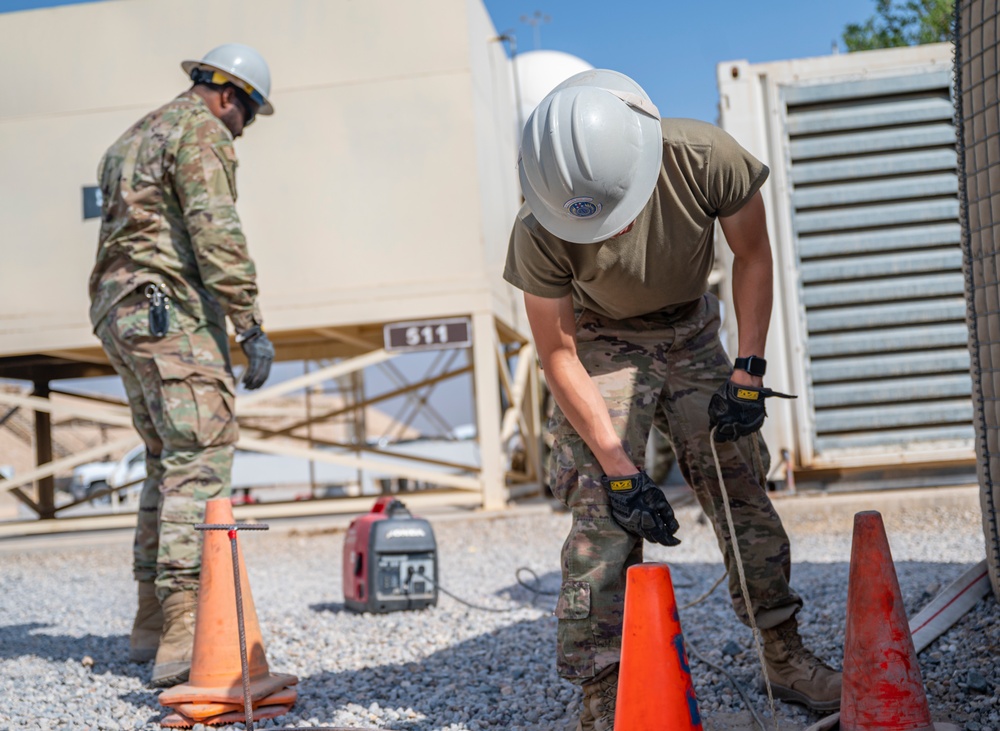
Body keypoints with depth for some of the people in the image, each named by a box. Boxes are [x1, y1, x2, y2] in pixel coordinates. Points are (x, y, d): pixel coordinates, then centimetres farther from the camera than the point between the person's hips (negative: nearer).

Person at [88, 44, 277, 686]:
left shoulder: (135, 138, 26)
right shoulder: (201, 132, -3)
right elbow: (216, 233, -16)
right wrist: (252, 327, -18)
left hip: (121, 316, 10)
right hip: (173, 310, -10)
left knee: (168, 464, 15)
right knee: (201, 462, -16)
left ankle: (154, 622, 18)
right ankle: (184, 640, -24)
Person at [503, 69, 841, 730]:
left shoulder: (706, 158, -30)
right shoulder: (541, 234, -32)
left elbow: (753, 255, -11)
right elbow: (558, 353, -21)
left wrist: (748, 373, -16)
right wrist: (619, 471, -25)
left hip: (692, 334, 2)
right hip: (602, 345, -2)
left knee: (742, 490, 1)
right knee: (603, 511, -15)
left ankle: (786, 658, 18)